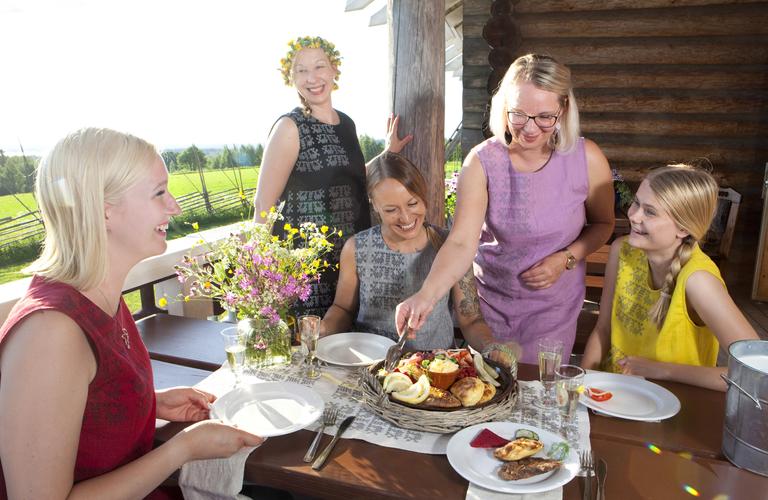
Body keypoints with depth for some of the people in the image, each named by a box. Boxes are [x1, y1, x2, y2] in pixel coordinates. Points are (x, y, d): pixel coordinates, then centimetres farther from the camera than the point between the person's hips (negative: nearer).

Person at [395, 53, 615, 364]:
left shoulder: (586, 159, -14)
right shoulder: (481, 162, -17)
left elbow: (603, 224, 3)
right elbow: (461, 243, -25)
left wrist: (565, 259, -15)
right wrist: (426, 295, -41)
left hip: (554, 306, 0)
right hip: (490, 300, 0)